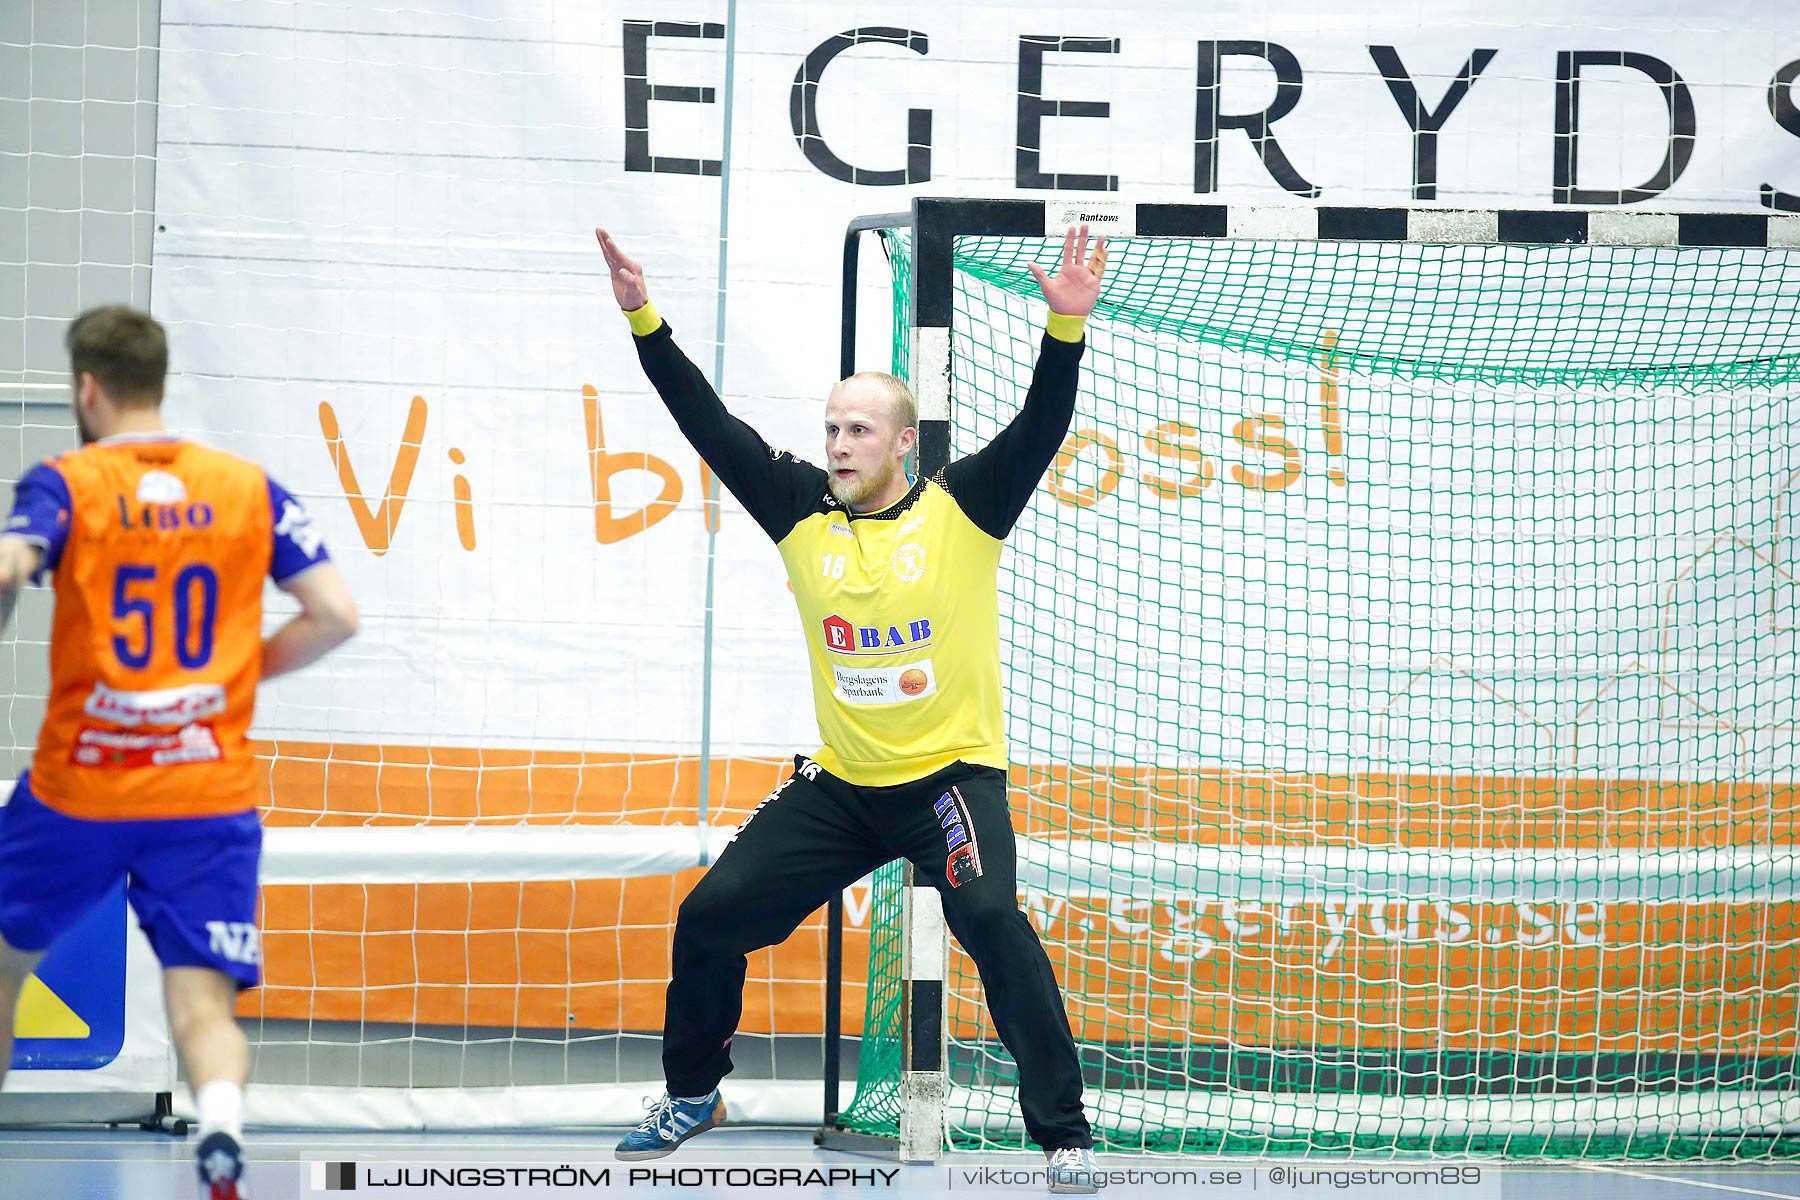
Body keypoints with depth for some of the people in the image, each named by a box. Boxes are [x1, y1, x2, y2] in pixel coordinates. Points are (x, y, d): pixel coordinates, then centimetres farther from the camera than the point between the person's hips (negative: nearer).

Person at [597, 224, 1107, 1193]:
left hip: (952, 771, -5)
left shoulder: (960, 511, -6)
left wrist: (1065, 328, -32)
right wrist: (645, 322, -7)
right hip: (838, 783, 5)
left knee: (991, 920, -27)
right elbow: (712, 426, 0)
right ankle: (693, 1094, 27)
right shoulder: (805, 516, 3)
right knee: (710, 915, 2)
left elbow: (1039, 428, -17)